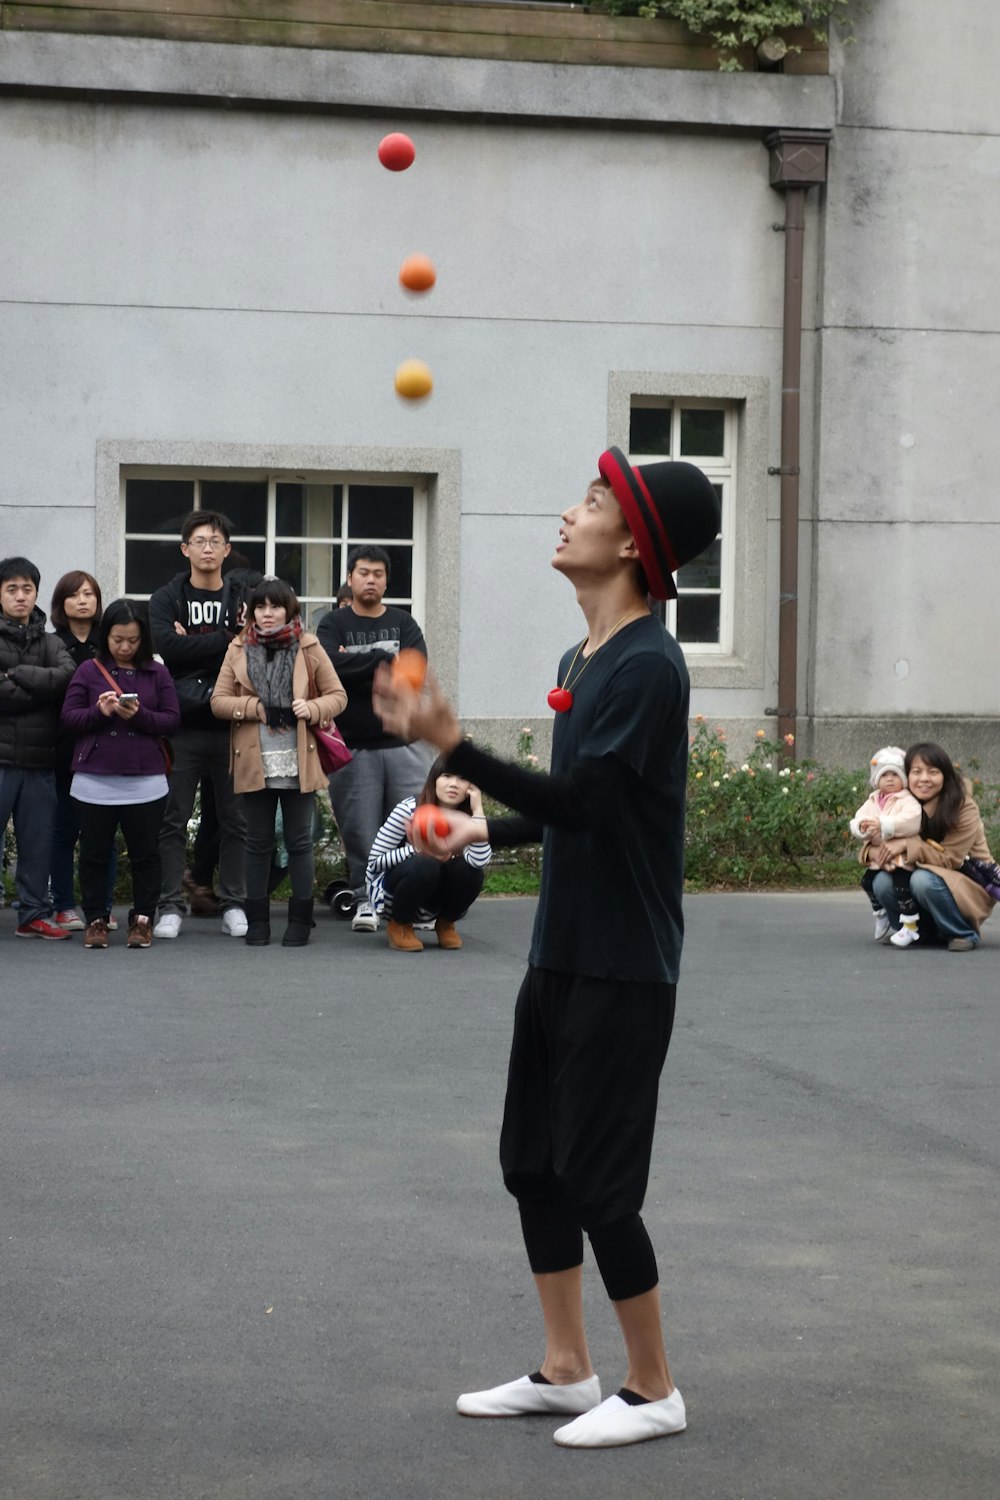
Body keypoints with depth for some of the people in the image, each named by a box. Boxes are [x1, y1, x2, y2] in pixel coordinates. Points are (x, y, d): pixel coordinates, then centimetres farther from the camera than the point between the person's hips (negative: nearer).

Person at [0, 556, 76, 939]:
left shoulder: (51, 643, 14)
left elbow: (67, 676, -7)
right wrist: (42, 687, -8)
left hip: (40, 759, 4)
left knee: (37, 841, 7)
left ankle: (34, 913, 14)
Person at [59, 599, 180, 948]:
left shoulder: (157, 674, 5)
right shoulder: (89, 671, 4)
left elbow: (172, 720, 1)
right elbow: (68, 717, 1)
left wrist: (140, 715, -15)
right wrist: (99, 712, -17)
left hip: (145, 783, 0)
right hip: (95, 781, 0)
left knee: (145, 854, 4)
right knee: (94, 854, 5)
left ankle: (142, 920, 13)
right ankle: (96, 920, 15)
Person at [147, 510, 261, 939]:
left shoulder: (246, 594, 8)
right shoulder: (167, 599, 5)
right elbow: (167, 645, -11)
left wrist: (195, 646, -12)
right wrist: (226, 639, -12)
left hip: (233, 725, 1)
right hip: (182, 725, -1)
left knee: (235, 819, 5)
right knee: (173, 819, 1)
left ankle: (234, 904, 12)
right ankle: (171, 906, 5)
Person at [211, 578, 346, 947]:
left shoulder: (309, 647, 3)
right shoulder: (239, 650, 6)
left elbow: (338, 696, 5)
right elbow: (218, 702, 2)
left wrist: (311, 709, -14)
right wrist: (257, 707, -13)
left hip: (298, 763, -1)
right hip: (255, 762, 1)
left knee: (299, 841, 3)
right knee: (258, 842, 7)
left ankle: (301, 918, 11)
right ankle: (257, 919, 14)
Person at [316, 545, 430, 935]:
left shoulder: (403, 623, 11)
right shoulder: (334, 624, 6)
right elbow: (330, 664, -15)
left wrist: (357, 666, -10)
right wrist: (384, 659, -13)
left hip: (402, 742, 1)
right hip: (353, 746, -1)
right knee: (361, 829, -2)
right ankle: (365, 900, 9)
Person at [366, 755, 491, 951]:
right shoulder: (409, 810, -21)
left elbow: (480, 860, -33)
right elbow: (375, 861, -20)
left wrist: (477, 809, -30)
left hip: (434, 897, 4)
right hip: (391, 890, -4)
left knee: (468, 870, -26)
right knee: (424, 865, -35)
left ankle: (445, 924, 3)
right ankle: (399, 926, -9)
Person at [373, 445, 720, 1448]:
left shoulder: (648, 666, -17)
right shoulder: (580, 660, 11)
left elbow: (581, 800, -26)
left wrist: (453, 747, -34)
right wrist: (483, 830, 23)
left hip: (624, 967, -9)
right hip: (561, 953, 9)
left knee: (596, 1178, -4)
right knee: (532, 1162, 13)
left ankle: (652, 1392, 11)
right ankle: (566, 1372, 25)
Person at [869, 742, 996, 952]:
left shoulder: (963, 808, -19)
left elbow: (949, 859, -22)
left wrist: (907, 845, -31)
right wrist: (879, 851, -29)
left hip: (969, 883, -5)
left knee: (923, 880, -34)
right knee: (883, 882, -21)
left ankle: (965, 933, -11)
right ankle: (927, 932, 2)